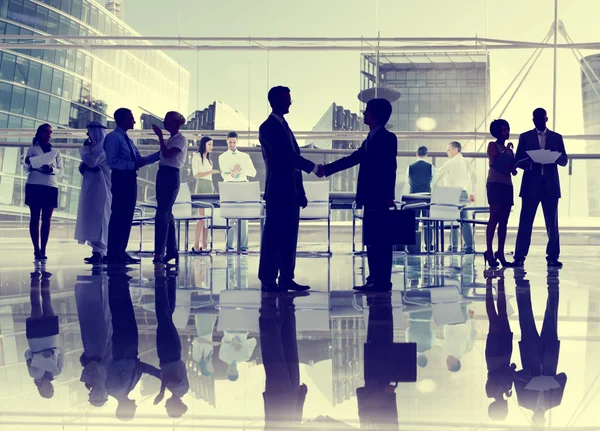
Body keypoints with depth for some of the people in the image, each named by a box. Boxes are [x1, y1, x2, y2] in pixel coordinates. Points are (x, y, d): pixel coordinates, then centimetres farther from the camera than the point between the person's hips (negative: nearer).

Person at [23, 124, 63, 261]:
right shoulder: (32, 150, 11)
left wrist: (51, 170, -13)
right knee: (35, 217, -5)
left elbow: (60, 169, 8)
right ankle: (36, 249, -6)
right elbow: (27, 169, 5)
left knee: (46, 219, -3)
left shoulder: (55, 152, 16)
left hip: (51, 187, 2)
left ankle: (43, 250, -4)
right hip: (34, 186, -2)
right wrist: (27, 163, -18)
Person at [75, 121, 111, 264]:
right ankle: (98, 251, 10)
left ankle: (99, 252, -19)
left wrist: (85, 148, -4)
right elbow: (85, 164, 18)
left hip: (99, 187, -10)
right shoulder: (95, 146, 20)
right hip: (92, 187, 10)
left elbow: (91, 162, -19)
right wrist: (83, 166, -5)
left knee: (97, 218, -15)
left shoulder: (103, 146, -9)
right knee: (93, 219, 8)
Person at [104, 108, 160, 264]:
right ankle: (113, 253, -5)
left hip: (131, 178, 9)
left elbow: (140, 160, 19)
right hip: (120, 178, -9)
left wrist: (160, 154, 13)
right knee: (118, 215, -8)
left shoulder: (127, 139, 21)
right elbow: (111, 161, -17)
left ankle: (121, 251, 13)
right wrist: (133, 165, -18)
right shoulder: (113, 137, -7)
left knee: (127, 216, 8)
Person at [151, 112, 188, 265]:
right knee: (167, 214, 11)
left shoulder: (180, 139, -8)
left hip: (171, 176, -9)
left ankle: (159, 253, -12)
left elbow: (167, 154, -20)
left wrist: (160, 136, -17)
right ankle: (172, 250, 18)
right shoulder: (171, 139, 18)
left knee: (162, 214, -12)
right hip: (162, 174, 9)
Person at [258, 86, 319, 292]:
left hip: (291, 191, 9)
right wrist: (313, 167, -17)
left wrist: (301, 193, 16)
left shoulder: (284, 126, 19)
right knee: (273, 236, -6)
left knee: (289, 236, 8)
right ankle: (268, 280, -1)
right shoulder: (268, 127, -7)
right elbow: (286, 155, -18)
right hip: (278, 190, -8)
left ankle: (286, 279, 12)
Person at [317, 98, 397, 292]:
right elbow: (353, 158, 22)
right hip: (371, 199, 9)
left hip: (380, 199, -9)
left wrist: (387, 196, -22)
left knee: (380, 241, -7)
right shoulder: (371, 138, 19)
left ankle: (383, 281, -4)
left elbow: (389, 168, -16)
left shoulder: (387, 138, -9)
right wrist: (327, 169, 19)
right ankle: (375, 279, 17)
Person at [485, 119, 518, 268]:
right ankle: (489, 252, -14)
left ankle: (500, 253, 3)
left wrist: (513, 168, -3)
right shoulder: (492, 145, 4)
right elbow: (494, 161, -10)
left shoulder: (509, 148, 21)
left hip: (507, 185, 7)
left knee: (504, 221, 2)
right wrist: (506, 152, -4)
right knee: (494, 218, -13)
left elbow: (514, 169, 18)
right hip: (495, 184, -7)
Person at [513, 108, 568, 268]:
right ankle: (519, 257, -3)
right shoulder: (525, 137, 9)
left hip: (551, 186, 1)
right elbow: (518, 161, 4)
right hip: (531, 185, -1)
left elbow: (564, 161, 8)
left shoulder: (556, 137, 12)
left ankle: (552, 257, 7)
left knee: (552, 222, 1)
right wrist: (531, 164, -17)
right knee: (525, 222, -5)